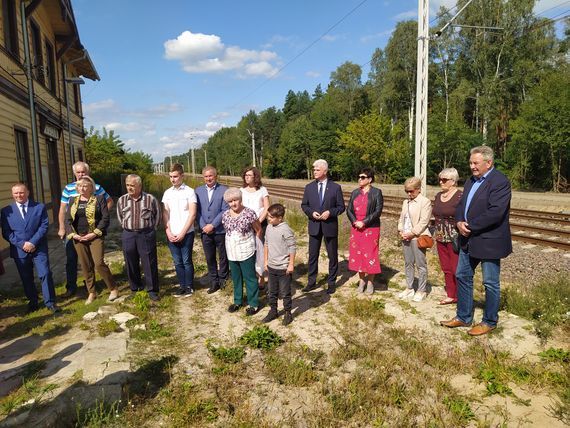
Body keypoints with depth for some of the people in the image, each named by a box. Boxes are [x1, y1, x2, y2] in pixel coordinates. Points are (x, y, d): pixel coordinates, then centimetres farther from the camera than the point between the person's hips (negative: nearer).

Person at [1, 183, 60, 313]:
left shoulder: (40, 207, 2)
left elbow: (44, 226, -5)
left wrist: (33, 243, -14)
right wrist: (22, 244, -12)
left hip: (39, 248, -1)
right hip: (19, 250, 2)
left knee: (45, 274, -8)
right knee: (26, 278, 11)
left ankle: (50, 302, 1)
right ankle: (32, 302, 26)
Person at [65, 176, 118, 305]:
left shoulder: (99, 199, -1)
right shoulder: (73, 200, 11)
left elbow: (105, 218, -7)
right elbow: (68, 219, 10)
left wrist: (94, 233, -14)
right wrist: (72, 234, -5)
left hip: (95, 236, -4)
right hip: (78, 238, 4)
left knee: (99, 263, -13)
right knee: (86, 266, 8)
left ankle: (113, 288, 4)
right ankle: (91, 293, 20)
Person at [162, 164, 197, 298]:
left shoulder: (189, 191, -5)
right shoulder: (167, 193, 7)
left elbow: (192, 214, -9)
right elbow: (165, 214, 8)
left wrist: (182, 233, -12)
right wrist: (168, 232, -4)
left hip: (186, 233, -4)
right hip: (172, 234, 4)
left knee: (187, 261, 4)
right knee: (177, 262, 11)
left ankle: (189, 286, 18)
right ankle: (182, 286, 23)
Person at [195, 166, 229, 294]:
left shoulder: (224, 190, -6)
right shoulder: (198, 190, 7)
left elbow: (225, 210, -10)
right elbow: (197, 210, 4)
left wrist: (213, 225, -14)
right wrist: (203, 226, -7)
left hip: (220, 230, -3)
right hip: (205, 231, 3)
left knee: (223, 257, 10)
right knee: (210, 258, 10)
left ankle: (223, 280, 26)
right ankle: (214, 282, 22)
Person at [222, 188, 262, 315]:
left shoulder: (249, 213, -14)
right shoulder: (225, 215, 0)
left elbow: (258, 230, -4)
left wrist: (250, 242, 6)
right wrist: (232, 242, 14)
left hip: (246, 252, -5)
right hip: (232, 253, 5)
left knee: (250, 278, 6)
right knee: (236, 278, 18)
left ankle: (253, 303, 18)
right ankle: (237, 301, 34)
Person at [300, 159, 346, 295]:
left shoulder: (335, 187, -4)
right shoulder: (309, 187, 3)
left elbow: (341, 207, -2)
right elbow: (304, 205, 8)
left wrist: (330, 212, -19)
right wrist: (311, 212, -12)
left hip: (330, 226, -2)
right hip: (314, 226, 2)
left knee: (332, 256, 8)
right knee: (312, 255, 9)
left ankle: (331, 283, 23)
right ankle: (311, 282, 23)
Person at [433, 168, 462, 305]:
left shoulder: (460, 196, -13)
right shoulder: (438, 196, 10)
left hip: (455, 239, -7)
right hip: (441, 238, 7)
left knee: (457, 269, -1)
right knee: (446, 269, 13)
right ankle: (451, 295, 24)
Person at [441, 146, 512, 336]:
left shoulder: (500, 182, -16)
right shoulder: (471, 181, 11)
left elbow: (495, 213, -25)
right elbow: (461, 205, 12)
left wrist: (470, 227, -19)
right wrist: (460, 222, -8)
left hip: (489, 242, -8)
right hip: (468, 240, 9)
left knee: (491, 283, 7)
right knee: (462, 276, 14)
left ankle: (489, 321, 24)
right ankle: (463, 317, 28)